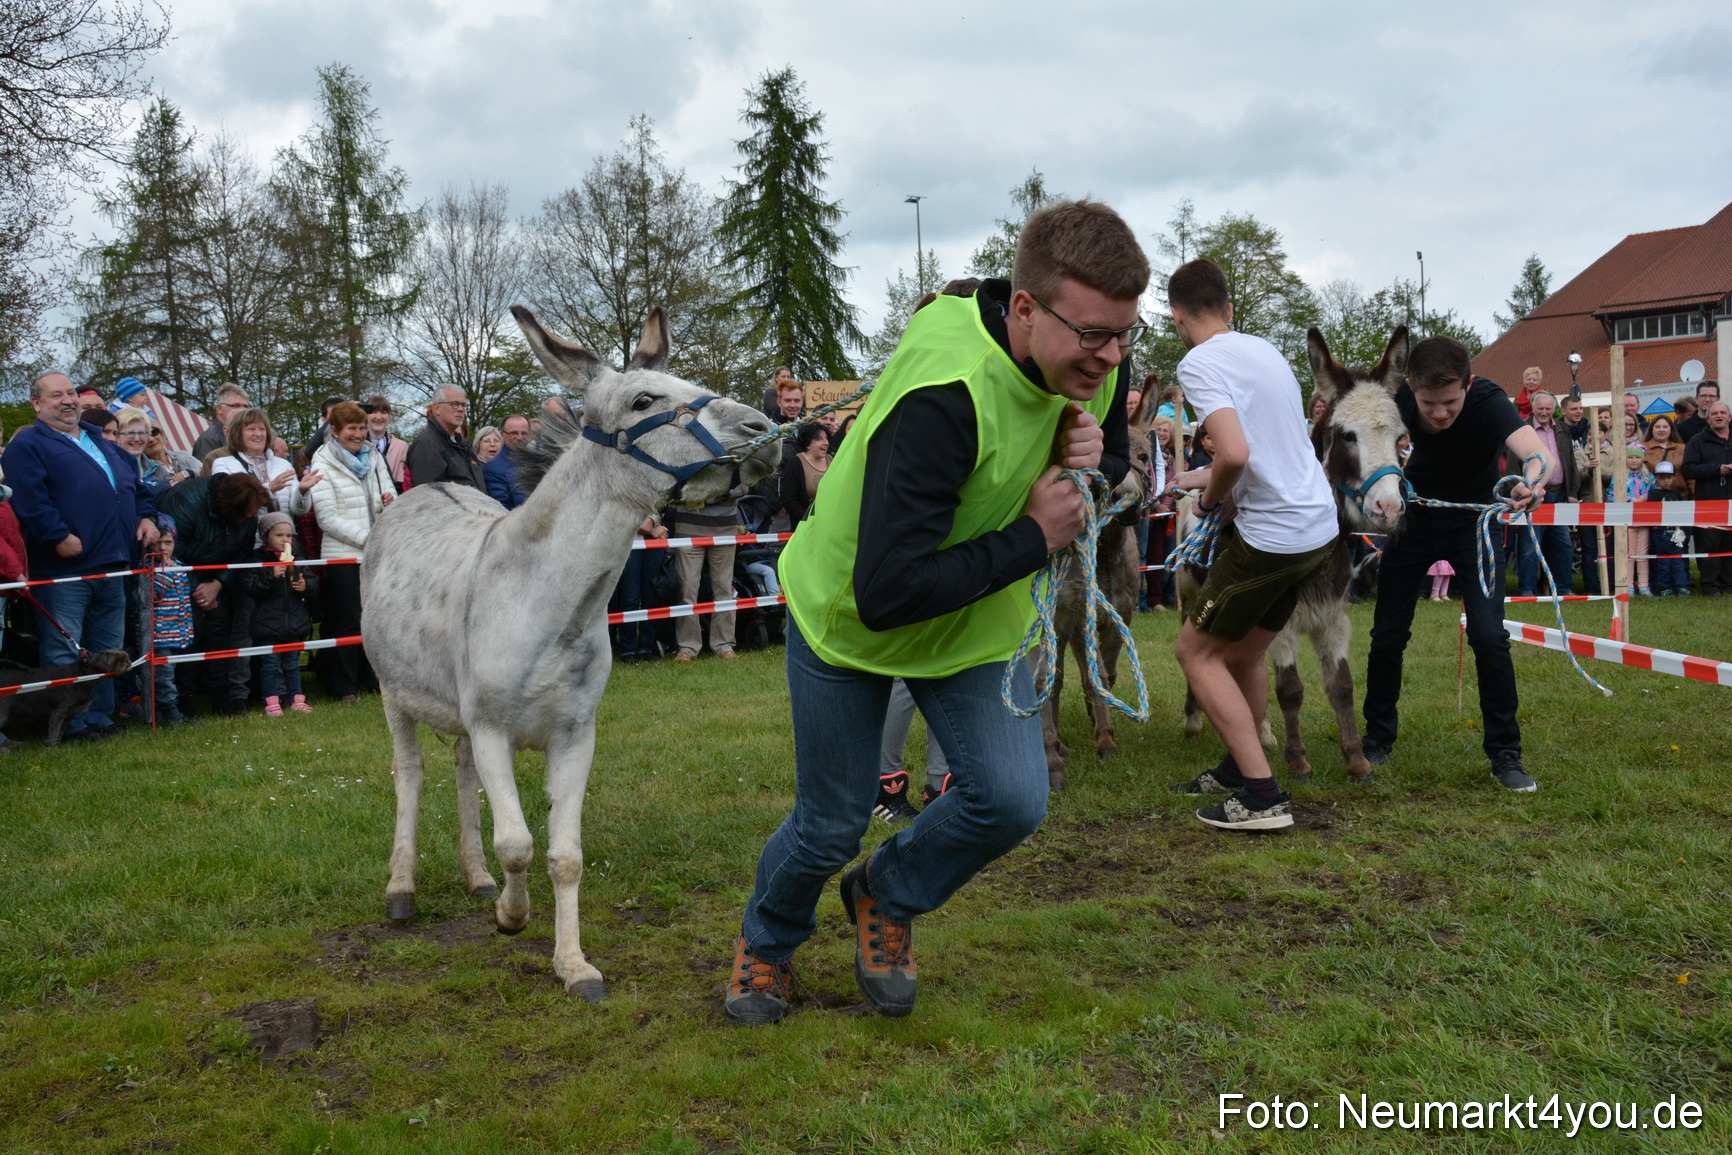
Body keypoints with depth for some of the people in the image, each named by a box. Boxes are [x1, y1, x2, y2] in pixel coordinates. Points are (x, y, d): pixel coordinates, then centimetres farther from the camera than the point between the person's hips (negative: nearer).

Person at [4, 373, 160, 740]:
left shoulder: (104, 444, 21)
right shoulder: (28, 445, -2)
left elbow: (137, 486, 27)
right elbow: (29, 499, -15)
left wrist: (146, 516, 9)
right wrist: (58, 536, -23)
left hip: (111, 564, 7)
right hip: (64, 568, -7)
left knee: (107, 649, 11)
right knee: (63, 651, -4)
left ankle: (100, 716, 20)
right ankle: (70, 724, 2)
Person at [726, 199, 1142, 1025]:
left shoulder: (1094, 367, -16)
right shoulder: (943, 395, -39)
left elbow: (1117, 459, 8)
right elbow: (886, 593, -40)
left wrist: (1090, 465, -18)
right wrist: (1032, 539, -32)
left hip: (976, 621, 5)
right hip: (846, 617, -5)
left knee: (1012, 799, -10)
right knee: (830, 828, 7)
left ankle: (886, 900, 21)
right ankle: (765, 943, 41)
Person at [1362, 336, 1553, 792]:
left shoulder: (1488, 402, -31)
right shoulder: (1399, 398, -23)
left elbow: (1540, 454, -47)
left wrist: (1532, 481, -70)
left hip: (1474, 521, -2)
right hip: (1413, 518, 2)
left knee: (1488, 635, -15)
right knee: (1387, 635, 2)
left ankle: (1505, 754, 1)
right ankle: (1378, 739, 22)